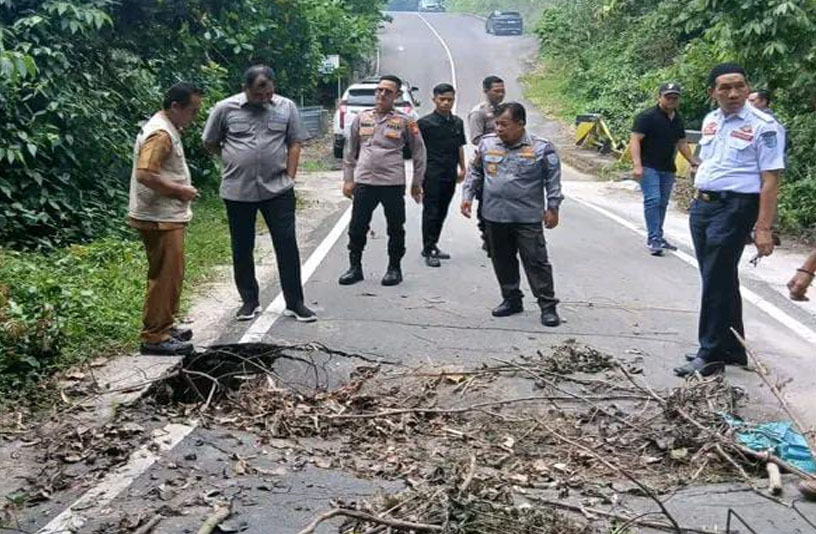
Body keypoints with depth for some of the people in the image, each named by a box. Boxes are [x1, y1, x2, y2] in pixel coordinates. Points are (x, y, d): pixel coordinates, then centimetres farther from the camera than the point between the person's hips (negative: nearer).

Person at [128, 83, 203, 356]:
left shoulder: (167, 130, 15)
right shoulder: (160, 134, -19)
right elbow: (145, 175, -28)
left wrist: (182, 191, 12)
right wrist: (180, 190, -19)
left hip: (168, 216, 11)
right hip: (160, 219, -11)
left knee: (171, 275, 18)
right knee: (164, 276, -5)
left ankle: (165, 325, 30)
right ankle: (154, 337, 2)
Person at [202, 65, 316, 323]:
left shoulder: (286, 107, 1)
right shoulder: (225, 108, -2)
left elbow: (294, 143, 4)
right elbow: (210, 143, 8)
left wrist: (290, 176, -3)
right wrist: (235, 161, 6)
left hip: (277, 189, 0)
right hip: (238, 191, 0)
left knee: (287, 243, 0)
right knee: (242, 248, 9)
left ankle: (295, 303, 10)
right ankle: (249, 301, 24)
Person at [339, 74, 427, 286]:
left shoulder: (404, 122, -1)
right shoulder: (361, 119, 8)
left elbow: (419, 152, 5)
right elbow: (351, 152, 15)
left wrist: (416, 183, 5)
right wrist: (348, 179, 10)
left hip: (393, 184, -2)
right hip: (364, 183, 2)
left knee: (395, 229, 7)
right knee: (357, 227, 6)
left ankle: (394, 268, 21)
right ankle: (355, 267, 19)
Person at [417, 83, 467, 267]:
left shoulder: (457, 122, 10)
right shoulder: (425, 123, -7)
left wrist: (462, 168, 15)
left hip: (450, 175, 6)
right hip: (432, 174, -6)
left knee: (442, 212, 12)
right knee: (431, 212, -3)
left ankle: (433, 245, 24)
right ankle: (428, 251, 2)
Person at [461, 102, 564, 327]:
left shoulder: (541, 148, -5)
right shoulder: (487, 143, 5)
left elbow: (553, 180, 0)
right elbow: (475, 172, 16)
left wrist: (552, 208, -3)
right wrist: (468, 196, 7)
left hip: (528, 218, -4)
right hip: (494, 216, 4)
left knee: (536, 262, -2)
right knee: (502, 262, 12)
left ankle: (548, 306, 6)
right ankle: (511, 300, 27)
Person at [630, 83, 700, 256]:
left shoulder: (678, 119, 14)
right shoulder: (647, 117, -10)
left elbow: (682, 143, 24)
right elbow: (635, 140, -16)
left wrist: (694, 162, 18)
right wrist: (637, 165, -26)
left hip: (668, 168, 7)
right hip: (649, 167, -7)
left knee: (662, 203, 11)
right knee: (653, 200, -15)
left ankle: (658, 237, 21)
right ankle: (653, 238, -14)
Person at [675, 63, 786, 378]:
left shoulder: (763, 126, -11)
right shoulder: (710, 121, 10)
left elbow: (770, 180, -14)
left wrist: (763, 228, -19)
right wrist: (700, 202, 14)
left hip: (734, 208, -7)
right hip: (702, 206, 7)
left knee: (717, 281, -4)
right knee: (720, 280, 14)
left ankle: (711, 355, 7)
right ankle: (732, 350, 27)